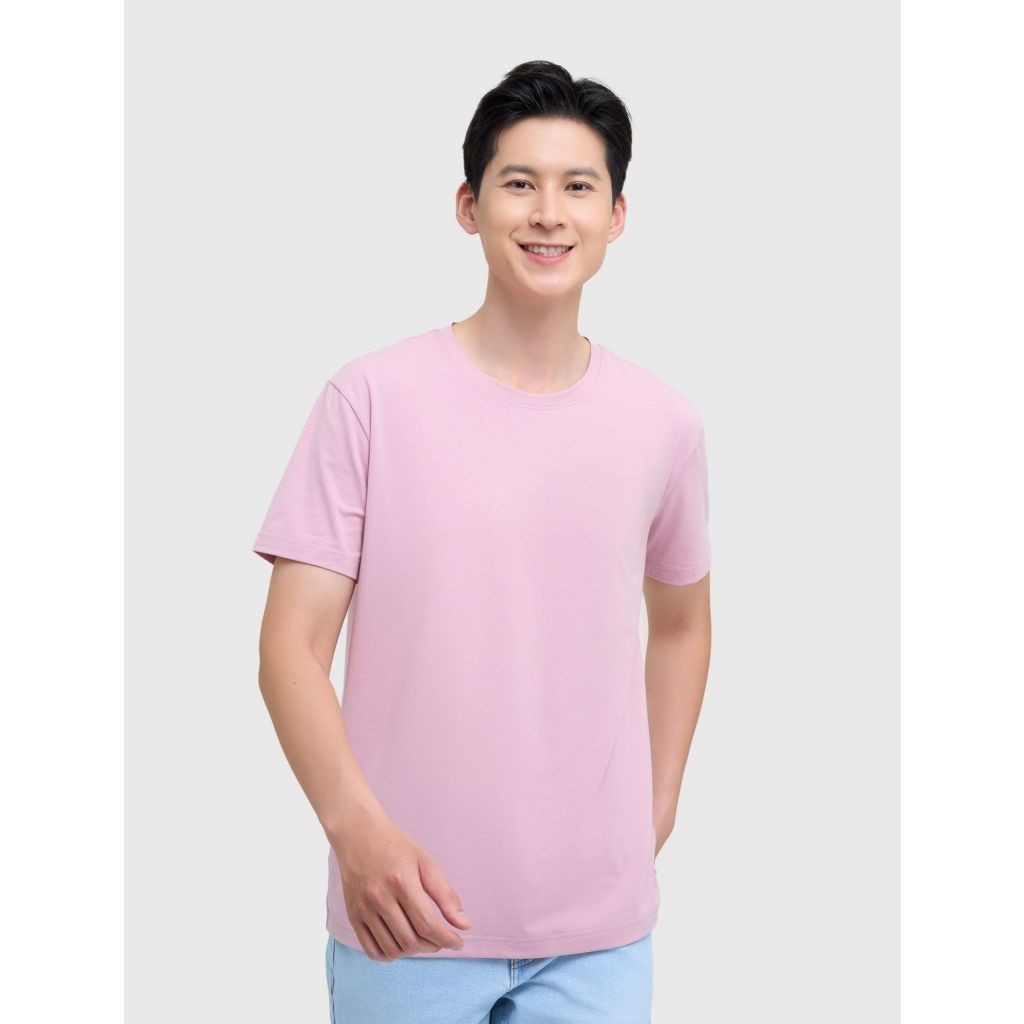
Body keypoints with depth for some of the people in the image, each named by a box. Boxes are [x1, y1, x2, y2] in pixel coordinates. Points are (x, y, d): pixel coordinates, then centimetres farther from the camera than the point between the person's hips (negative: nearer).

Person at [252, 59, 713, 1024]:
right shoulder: (371, 398, -8)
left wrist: (658, 811, 11)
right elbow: (291, 646, -9)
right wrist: (357, 828, -22)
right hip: (407, 911, -2)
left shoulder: (664, 424, 1)